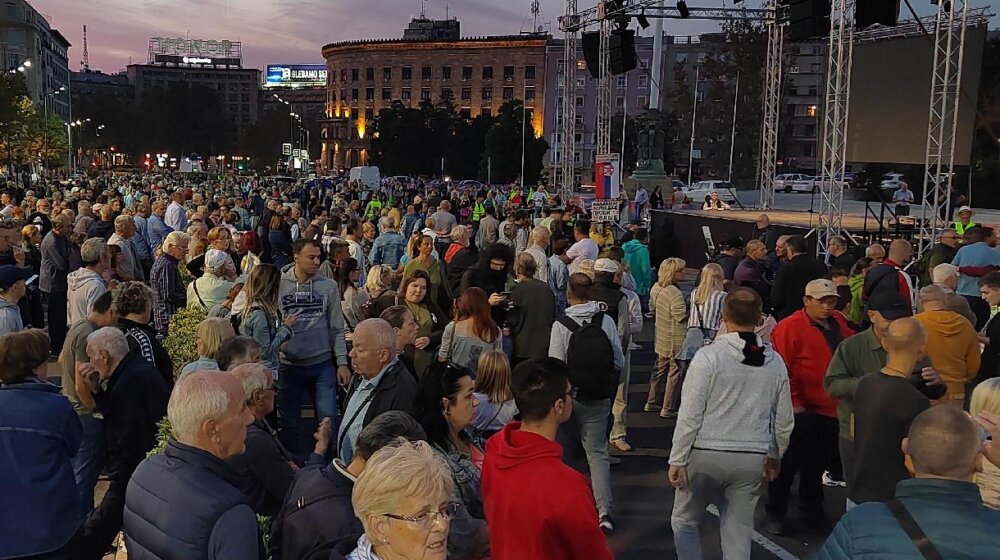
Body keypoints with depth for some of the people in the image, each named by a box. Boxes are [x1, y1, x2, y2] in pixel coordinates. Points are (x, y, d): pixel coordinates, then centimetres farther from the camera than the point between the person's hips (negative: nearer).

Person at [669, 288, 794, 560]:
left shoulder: (709, 356, -12)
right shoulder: (775, 362, 2)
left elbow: (690, 415, -13)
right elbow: (784, 420, 9)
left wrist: (678, 460, -6)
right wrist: (774, 456, 24)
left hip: (707, 455, -4)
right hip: (753, 459, 4)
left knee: (685, 522, 15)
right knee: (739, 533, 13)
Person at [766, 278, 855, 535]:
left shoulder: (839, 323, 10)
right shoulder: (790, 327, -13)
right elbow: (782, 369, -17)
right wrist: (794, 403, -18)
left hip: (833, 408, 7)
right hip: (802, 410, -7)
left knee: (817, 465, 19)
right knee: (788, 463, 4)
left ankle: (811, 509, 33)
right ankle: (775, 512, 16)